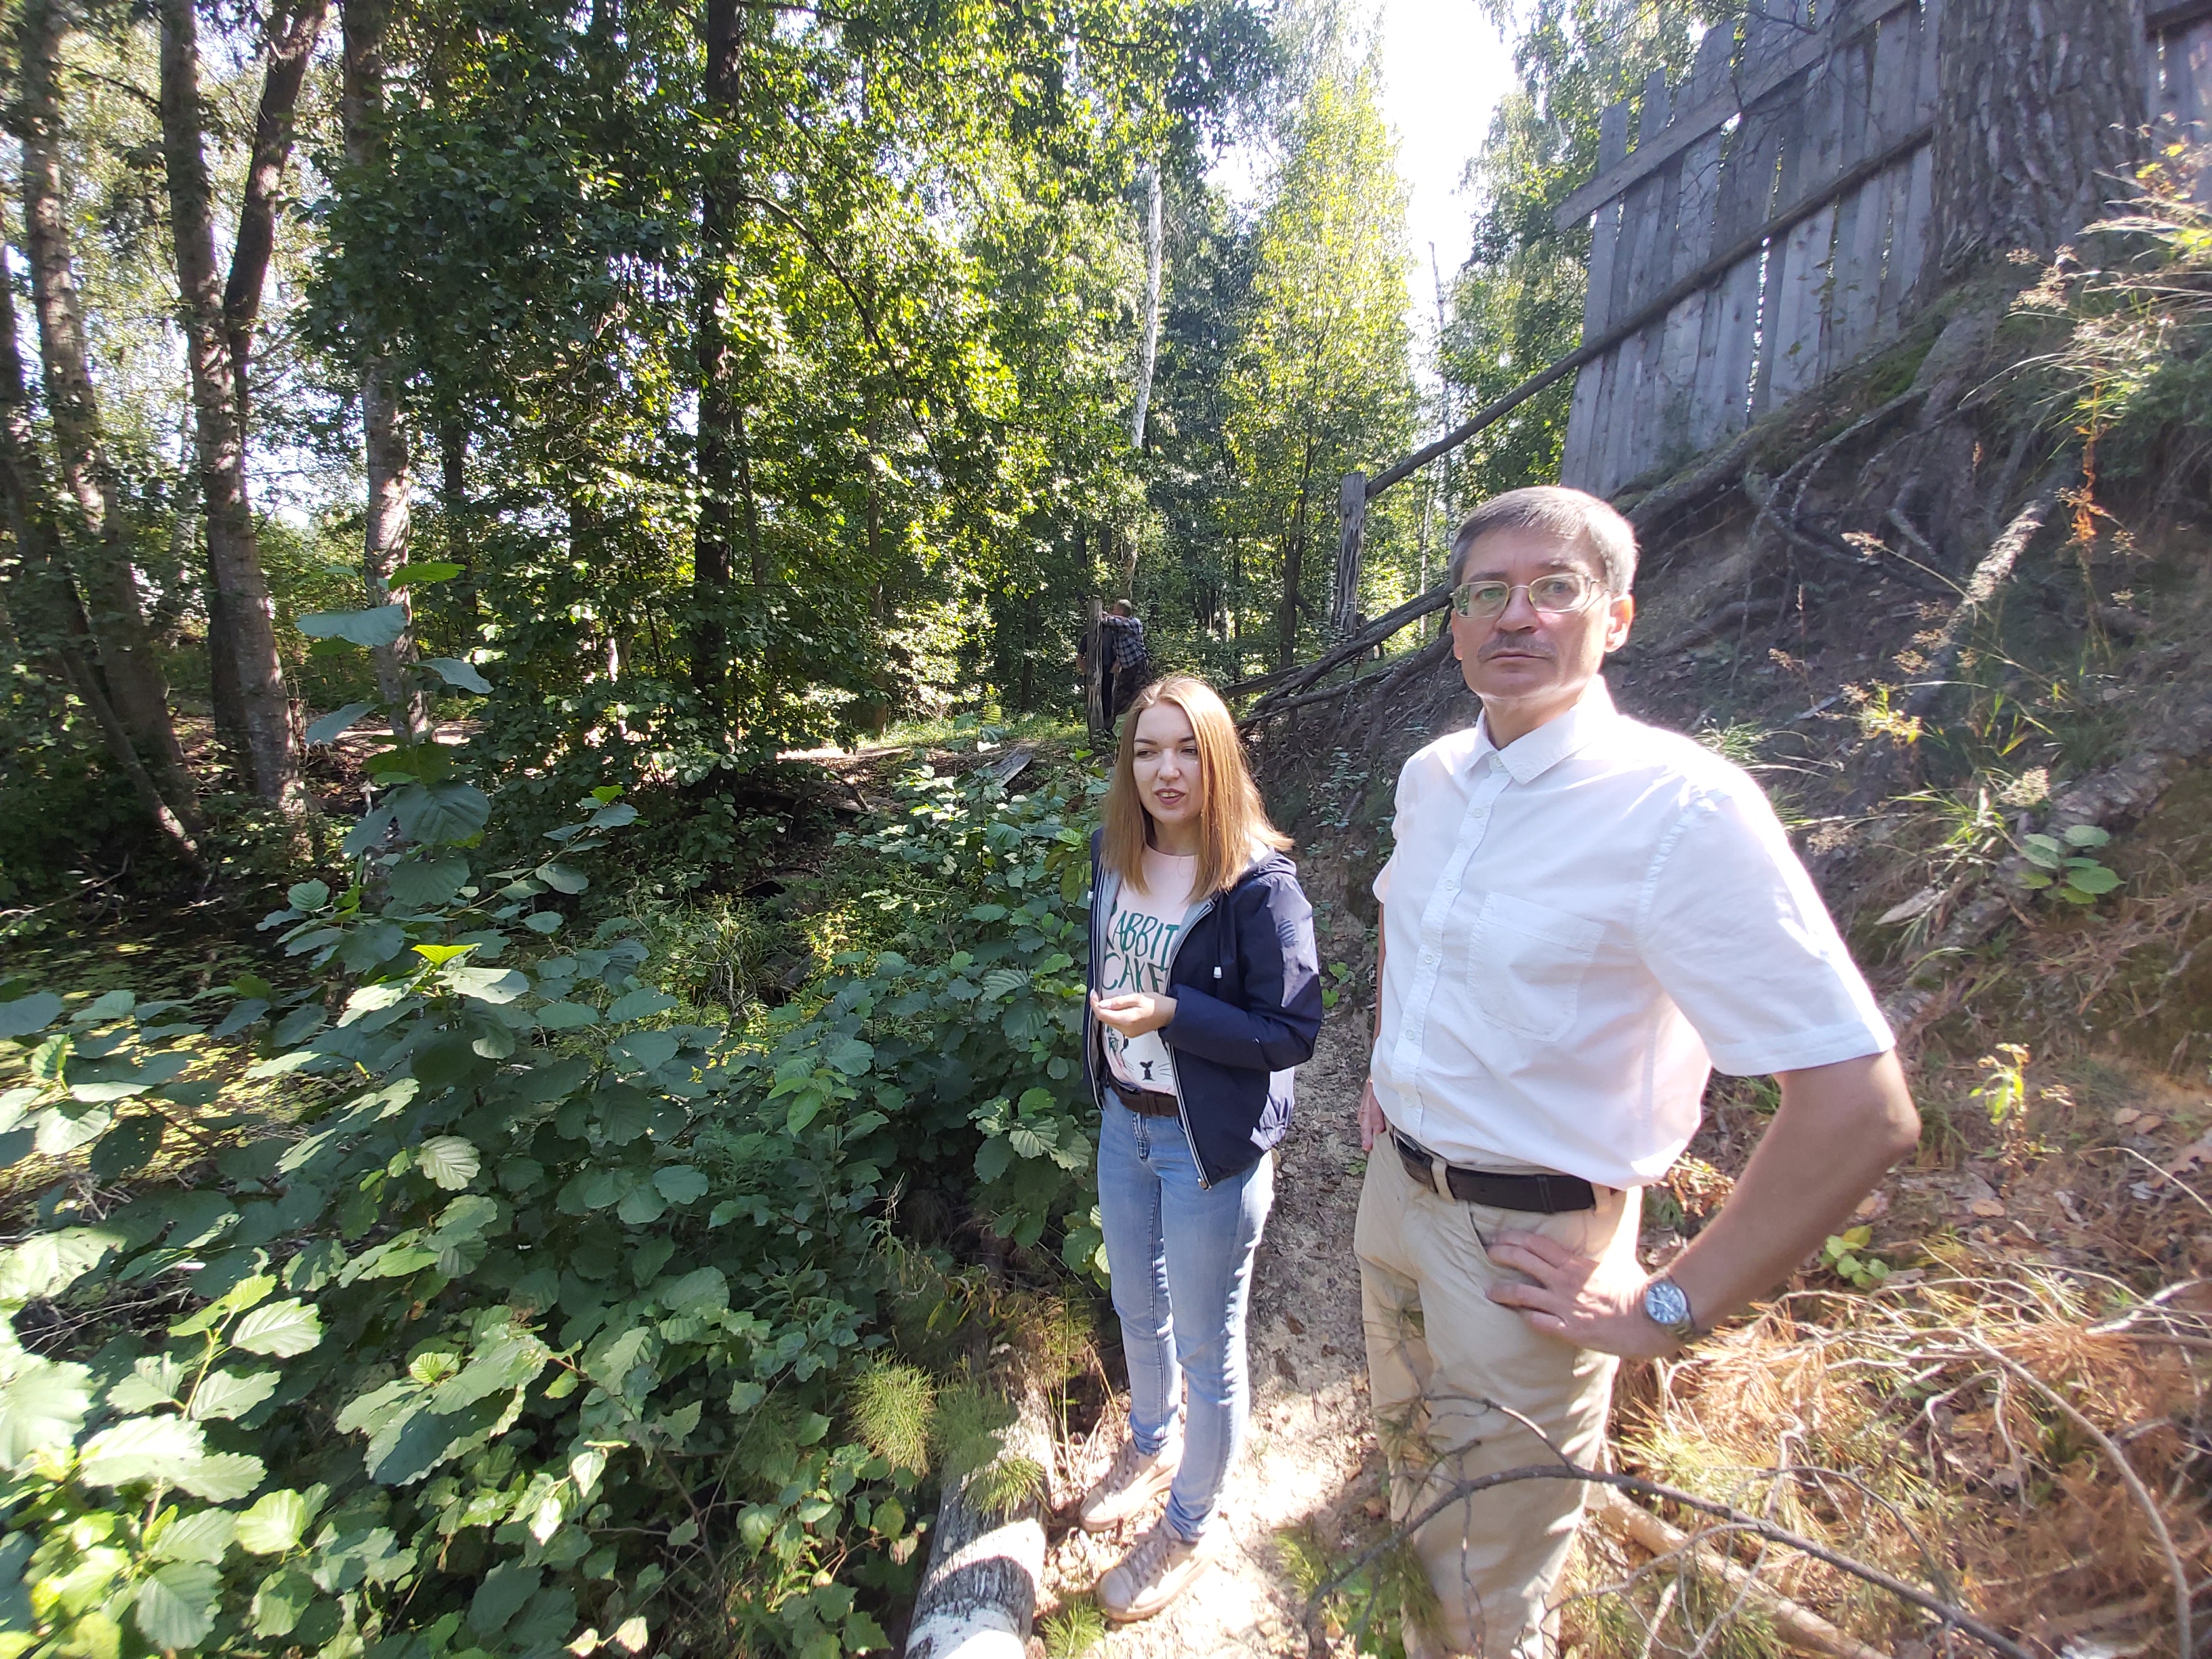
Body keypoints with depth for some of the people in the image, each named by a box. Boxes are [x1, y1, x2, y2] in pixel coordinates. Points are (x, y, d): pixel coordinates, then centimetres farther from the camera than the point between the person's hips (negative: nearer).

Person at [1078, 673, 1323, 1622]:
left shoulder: (1259, 883, -23)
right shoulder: (1112, 856, -4)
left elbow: (1294, 1033, -21)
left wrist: (1172, 1015, -30)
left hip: (1210, 1145, -6)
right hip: (1123, 1123, 6)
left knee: (1207, 1346, 16)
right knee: (1137, 1310, 28)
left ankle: (1191, 1525, 44)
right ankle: (1151, 1444, 58)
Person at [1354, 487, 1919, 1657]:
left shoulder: (1682, 806, -25)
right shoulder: (1432, 776, -2)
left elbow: (1861, 1109, -26)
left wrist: (1668, 1309, -20)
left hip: (1527, 1240, -7)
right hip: (1396, 1184, 7)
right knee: (1410, 1465, 32)